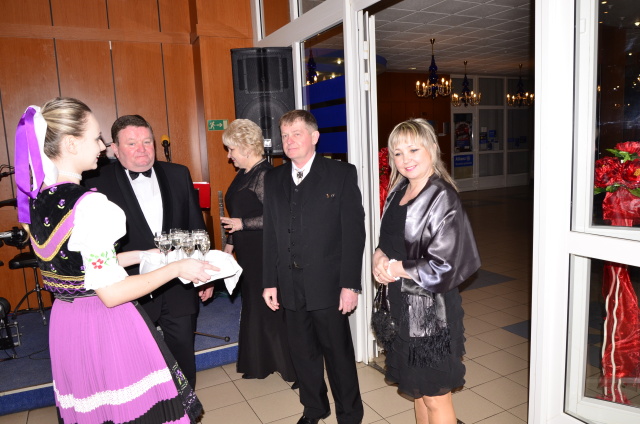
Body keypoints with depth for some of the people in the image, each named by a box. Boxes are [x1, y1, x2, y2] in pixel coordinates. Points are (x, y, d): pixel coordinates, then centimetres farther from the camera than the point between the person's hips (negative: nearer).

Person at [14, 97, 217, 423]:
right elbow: (111, 293, -24)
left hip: (64, 322, 8)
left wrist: (138, 256, 14)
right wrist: (177, 268, -15)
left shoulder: (36, 199, 3)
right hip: (106, 324, -8)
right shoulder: (89, 204, -24)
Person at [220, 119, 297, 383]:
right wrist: (230, 242, 18)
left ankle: (289, 365, 18)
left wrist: (242, 224, -20)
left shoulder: (264, 175, -18)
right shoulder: (243, 174, 10)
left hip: (265, 254, -9)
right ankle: (260, 362, 34)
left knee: (269, 307, 1)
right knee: (253, 304, 17)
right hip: (247, 252, 9)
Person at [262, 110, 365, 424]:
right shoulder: (273, 179, 8)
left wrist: (350, 284, -12)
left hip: (327, 284, -4)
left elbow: (353, 231, -8)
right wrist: (269, 281, 5)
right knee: (303, 352, 17)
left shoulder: (342, 174, -5)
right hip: (290, 286, 4)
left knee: (338, 353, 10)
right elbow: (270, 234, 7)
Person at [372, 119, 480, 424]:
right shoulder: (398, 192, 6)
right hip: (401, 305, 7)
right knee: (416, 388, 22)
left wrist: (396, 268, -13)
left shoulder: (442, 198, -17)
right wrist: (380, 256, -7)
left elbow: (443, 267, -21)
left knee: (434, 396, 9)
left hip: (431, 310, -7)